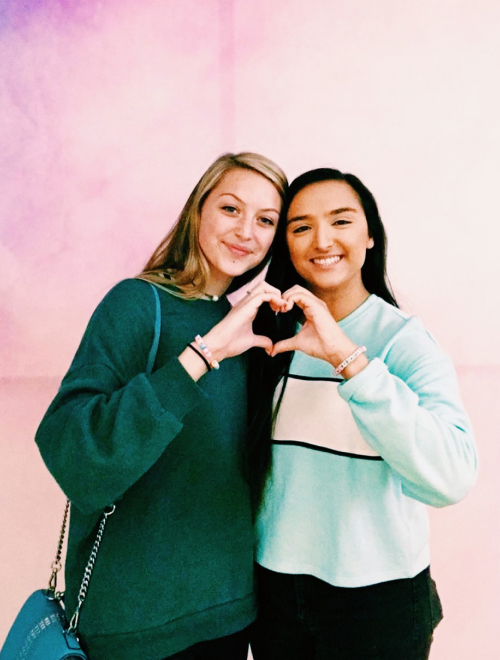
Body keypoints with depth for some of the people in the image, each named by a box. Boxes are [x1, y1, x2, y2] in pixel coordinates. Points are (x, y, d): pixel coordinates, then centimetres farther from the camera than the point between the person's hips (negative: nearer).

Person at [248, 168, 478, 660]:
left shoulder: (403, 339, -15)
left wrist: (347, 358, -34)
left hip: (377, 595, -3)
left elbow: (450, 479, -31)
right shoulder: (272, 335, -1)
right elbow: (250, 459, 6)